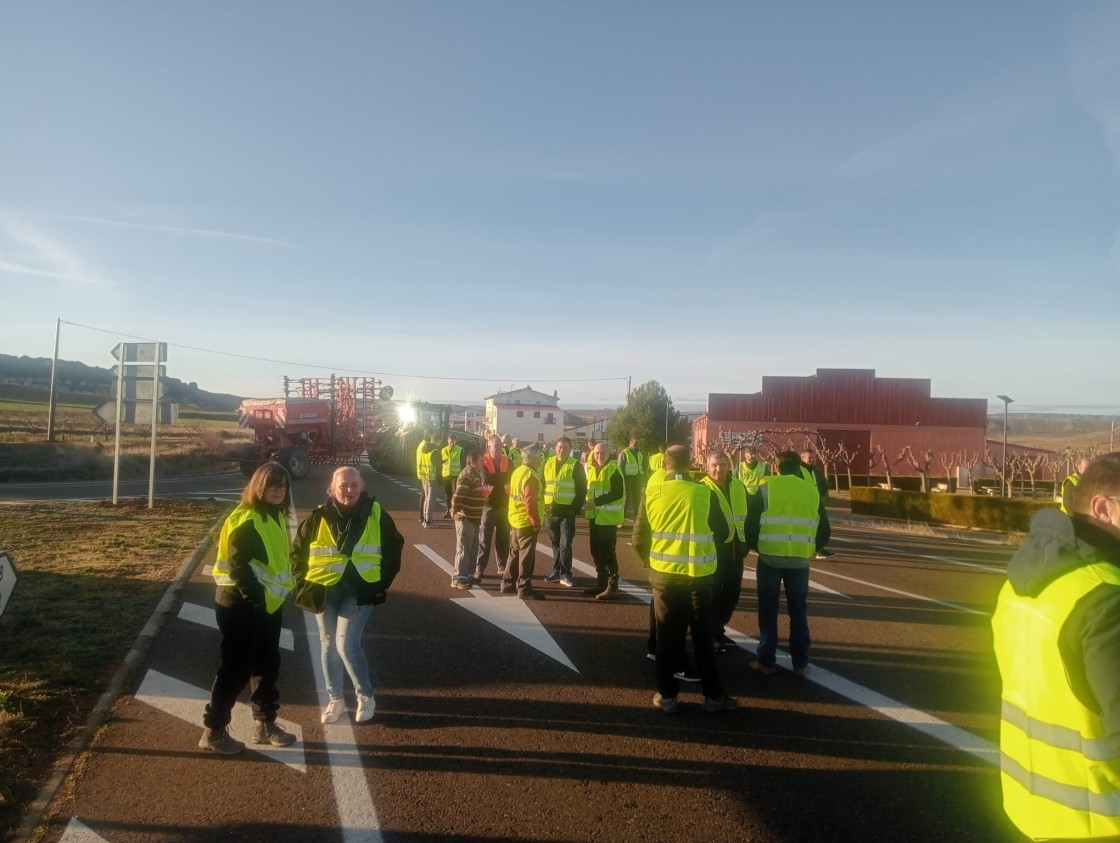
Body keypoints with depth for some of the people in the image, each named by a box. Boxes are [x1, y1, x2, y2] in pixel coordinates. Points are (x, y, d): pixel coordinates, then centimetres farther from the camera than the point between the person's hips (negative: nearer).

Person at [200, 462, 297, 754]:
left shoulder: (277, 517, 10)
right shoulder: (245, 520, -18)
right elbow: (238, 566, -24)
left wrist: (285, 587, 13)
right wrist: (257, 597, -24)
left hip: (269, 604, 9)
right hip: (241, 605, -9)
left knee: (268, 665, 16)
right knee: (236, 668, 0)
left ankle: (265, 724, 29)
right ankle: (214, 732, 14)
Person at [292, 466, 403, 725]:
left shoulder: (376, 515, -5)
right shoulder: (318, 517, -4)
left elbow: (393, 550, 5)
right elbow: (298, 552, 6)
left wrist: (382, 583, 1)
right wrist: (303, 585, 0)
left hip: (359, 590, -2)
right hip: (324, 591, 3)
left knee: (347, 644, -11)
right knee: (328, 644, 12)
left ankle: (366, 696, 10)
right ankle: (335, 699, 29)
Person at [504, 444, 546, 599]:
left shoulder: (517, 471, 9)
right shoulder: (530, 476, -20)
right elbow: (530, 502, -24)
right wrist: (536, 522, -16)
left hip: (515, 520, 9)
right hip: (526, 522, -9)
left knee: (515, 553, 18)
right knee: (526, 556, -2)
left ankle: (508, 583, 26)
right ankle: (524, 588, 3)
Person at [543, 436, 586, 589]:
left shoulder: (576, 466, -4)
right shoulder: (548, 463, 8)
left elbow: (582, 489, -3)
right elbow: (542, 484, 14)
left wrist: (576, 508, -11)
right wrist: (543, 504, 6)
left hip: (567, 511, -4)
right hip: (550, 510, 4)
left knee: (565, 544, -5)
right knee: (555, 543, 13)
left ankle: (565, 574, 2)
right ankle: (557, 571, 22)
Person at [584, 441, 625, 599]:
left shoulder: (613, 470, -14)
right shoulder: (591, 468, 10)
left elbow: (618, 493, -22)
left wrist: (596, 501, -23)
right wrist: (586, 501, 3)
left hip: (608, 517, -8)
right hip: (594, 516, 8)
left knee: (608, 552, -6)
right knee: (596, 551, 13)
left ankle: (612, 587, 1)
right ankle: (601, 583, 25)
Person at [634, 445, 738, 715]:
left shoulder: (652, 493, -5)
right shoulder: (705, 493, -9)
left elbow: (639, 538, -1)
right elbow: (722, 534, 0)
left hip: (663, 573, 1)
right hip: (699, 574, -1)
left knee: (667, 635, 12)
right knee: (703, 635, 12)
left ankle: (667, 695, 19)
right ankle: (713, 695, 21)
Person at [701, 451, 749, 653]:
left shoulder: (739, 486, 8)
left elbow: (748, 514, 15)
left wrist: (745, 542, 10)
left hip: (734, 548, 6)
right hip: (713, 548, -6)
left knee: (732, 591, 15)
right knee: (713, 591, 3)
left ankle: (718, 628, 32)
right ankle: (713, 633, 18)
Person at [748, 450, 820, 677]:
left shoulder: (767, 488, 0)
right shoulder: (812, 491, 9)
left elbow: (752, 524, 0)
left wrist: (755, 546, 17)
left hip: (770, 557, -2)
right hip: (800, 560, 2)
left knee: (768, 611, 8)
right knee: (798, 611, 14)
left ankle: (766, 661, 12)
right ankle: (800, 663, 19)